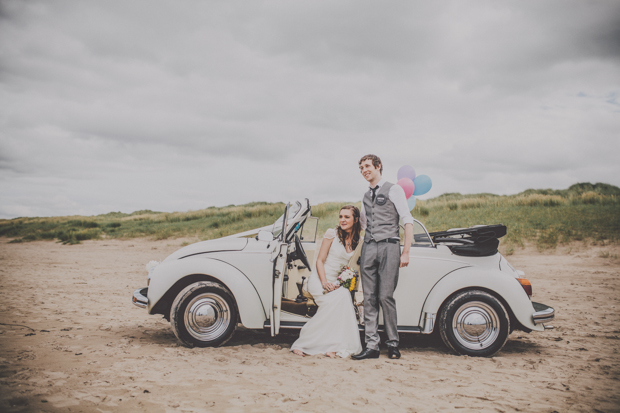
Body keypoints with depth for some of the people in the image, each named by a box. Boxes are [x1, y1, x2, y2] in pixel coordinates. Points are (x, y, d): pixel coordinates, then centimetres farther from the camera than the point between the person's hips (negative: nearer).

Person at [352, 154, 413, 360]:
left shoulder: (393, 190, 2)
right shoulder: (366, 196, 20)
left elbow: (408, 221, -4)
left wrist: (406, 252, -10)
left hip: (388, 246, -5)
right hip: (368, 248, 6)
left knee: (385, 296, -8)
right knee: (369, 298, 2)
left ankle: (393, 343, 7)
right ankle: (372, 346, 6)